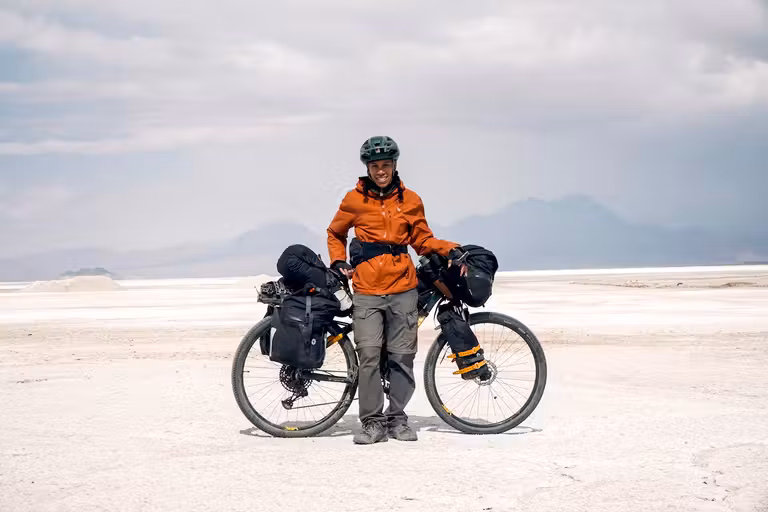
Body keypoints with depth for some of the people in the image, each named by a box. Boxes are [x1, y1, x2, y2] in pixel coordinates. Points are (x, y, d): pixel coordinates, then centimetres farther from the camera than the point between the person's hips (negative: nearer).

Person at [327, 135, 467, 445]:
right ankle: (372, 422, -2)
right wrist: (338, 262, 5)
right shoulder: (354, 200, 4)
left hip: (402, 290, 2)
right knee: (368, 355, -10)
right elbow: (335, 234, 20)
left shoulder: (410, 200, 7)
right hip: (366, 291, -2)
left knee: (402, 356, 4)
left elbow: (422, 239, 16)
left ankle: (397, 418, 16)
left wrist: (450, 250, 1)